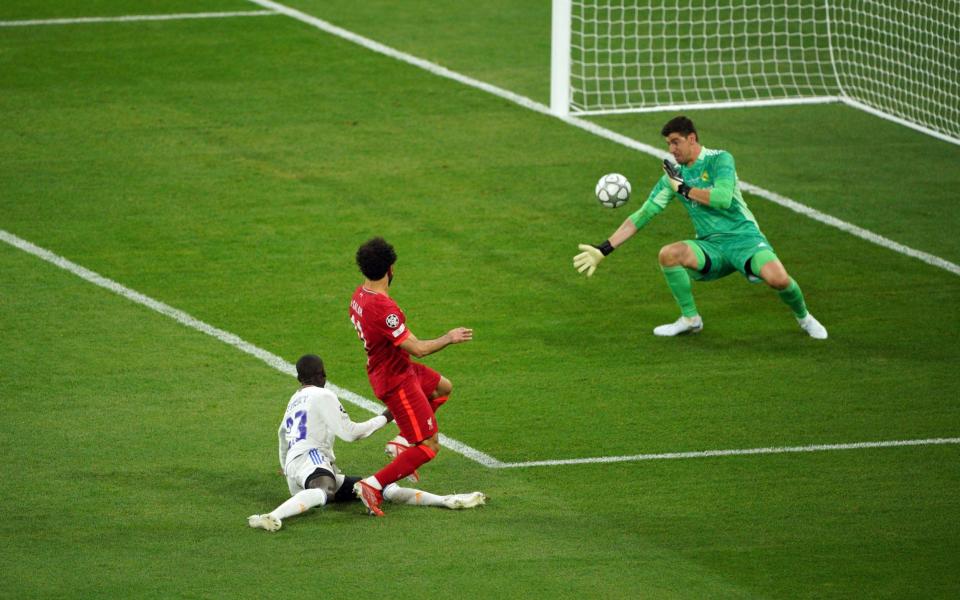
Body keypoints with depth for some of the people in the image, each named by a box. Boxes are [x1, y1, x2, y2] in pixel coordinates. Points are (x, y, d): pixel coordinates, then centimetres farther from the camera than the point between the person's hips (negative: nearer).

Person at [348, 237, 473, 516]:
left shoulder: (359, 295, -3)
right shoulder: (383, 308, -32)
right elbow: (417, 348, -28)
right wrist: (448, 338, -11)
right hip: (396, 381, -10)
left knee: (443, 388, 31)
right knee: (429, 446, -5)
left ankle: (403, 442, 25)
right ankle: (374, 485, -7)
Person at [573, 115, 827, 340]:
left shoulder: (720, 160, -5)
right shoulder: (673, 175, 9)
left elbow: (723, 198, -23)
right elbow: (642, 215, 8)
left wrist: (684, 189, -11)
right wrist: (603, 250, 2)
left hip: (743, 237, -4)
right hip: (710, 246, 4)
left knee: (778, 278, -31)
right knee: (668, 254, -25)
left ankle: (804, 318, 4)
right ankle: (690, 319, -5)